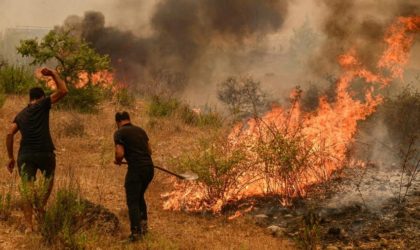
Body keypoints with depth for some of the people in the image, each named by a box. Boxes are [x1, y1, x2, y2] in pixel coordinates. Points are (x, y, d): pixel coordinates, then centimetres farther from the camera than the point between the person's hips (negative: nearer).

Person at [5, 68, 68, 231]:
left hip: (25, 155, 3)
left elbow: (9, 134, 4)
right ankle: (41, 206, 16)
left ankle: (29, 225, -8)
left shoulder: (21, 115, 15)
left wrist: (11, 157, 9)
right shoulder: (43, 105, 3)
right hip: (45, 153, -3)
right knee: (49, 178, 27)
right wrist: (53, 74, 11)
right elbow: (63, 91, 0)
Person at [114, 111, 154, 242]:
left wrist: (118, 161, 7)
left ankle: (136, 232, -5)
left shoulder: (119, 133, -5)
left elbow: (120, 154, -14)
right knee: (139, 196, 25)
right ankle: (143, 224, 21)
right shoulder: (140, 130, 15)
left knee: (132, 201, 1)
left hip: (135, 169, -6)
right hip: (149, 167, 6)